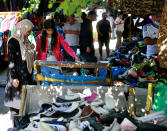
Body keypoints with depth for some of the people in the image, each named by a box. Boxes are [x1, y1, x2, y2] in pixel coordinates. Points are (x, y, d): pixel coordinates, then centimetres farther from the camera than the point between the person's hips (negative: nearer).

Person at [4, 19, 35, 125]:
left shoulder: (25, 40, 10)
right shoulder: (13, 41, -14)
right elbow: (11, 60, -16)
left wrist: (31, 49, 6)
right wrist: (14, 77, -19)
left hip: (27, 74, 8)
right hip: (18, 76, -8)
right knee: (16, 99, -1)